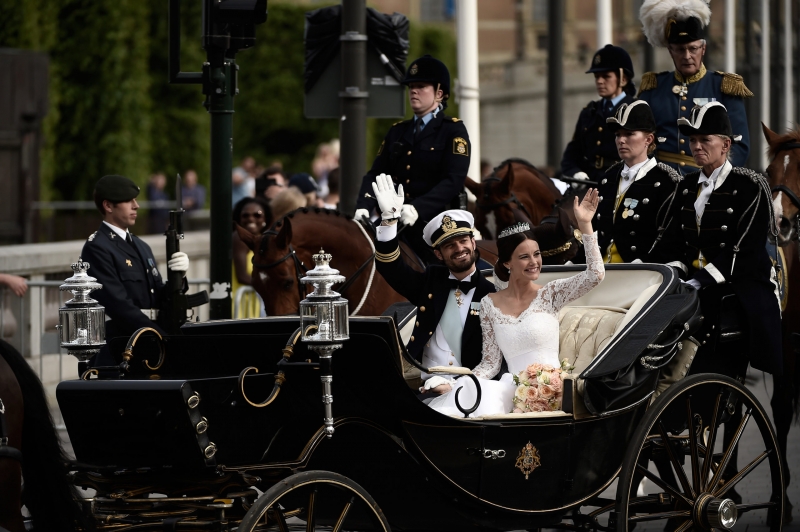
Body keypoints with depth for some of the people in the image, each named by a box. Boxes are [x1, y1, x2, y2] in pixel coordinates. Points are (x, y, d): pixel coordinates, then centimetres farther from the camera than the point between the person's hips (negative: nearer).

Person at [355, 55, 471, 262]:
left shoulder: (454, 131, 0)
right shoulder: (397, 132, 17)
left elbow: (454, 181, -14)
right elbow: (376, 174, 10)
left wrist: (418, 208, -27)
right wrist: (363, 207, -10)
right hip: (395, 226, 5)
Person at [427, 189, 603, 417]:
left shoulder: (550, 294, 6)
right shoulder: (490, 304, 11)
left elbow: (595, 274, -8)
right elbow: (491, 362, 12)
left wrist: (585, 224, -13)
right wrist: (462, 385, -6)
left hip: (549, 391, -3)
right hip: (515, 390, 3)